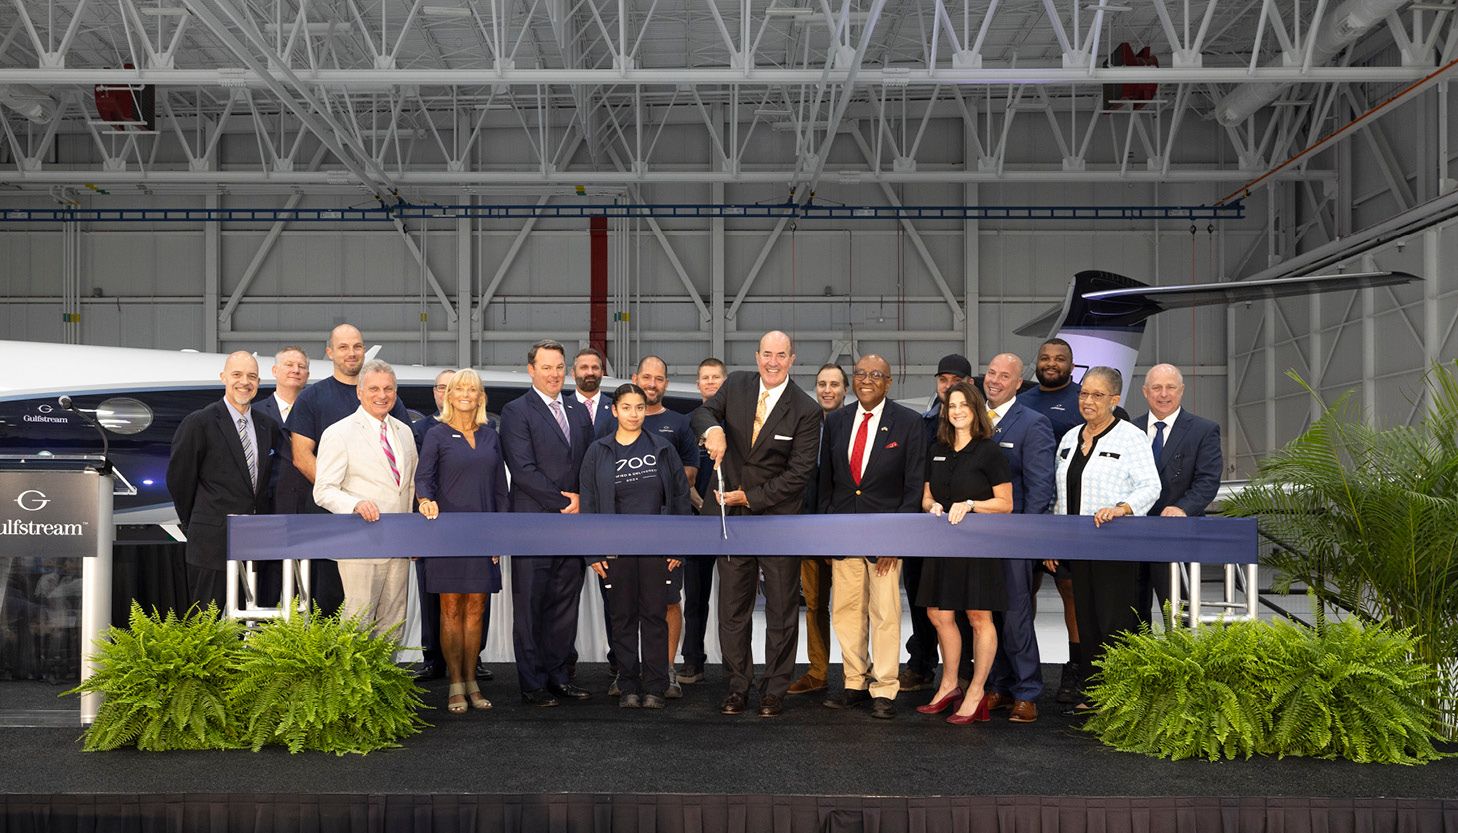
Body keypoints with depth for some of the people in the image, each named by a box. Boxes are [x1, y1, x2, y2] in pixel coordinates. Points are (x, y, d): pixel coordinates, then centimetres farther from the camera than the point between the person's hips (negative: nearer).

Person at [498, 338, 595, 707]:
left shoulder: (579, 411, 16)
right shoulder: (516, 411, -4)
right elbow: (523, 469, -12)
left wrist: (581, 500, 0)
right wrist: (563, 502, -12)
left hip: (573, 524, 6)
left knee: (565, 604, 10)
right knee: (529, 606, 1)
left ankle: (557, 674, 19)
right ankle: (533, 683, 8)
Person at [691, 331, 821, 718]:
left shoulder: (806, 411, -10)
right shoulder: (736, 385, 2)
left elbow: (799, 472, -12)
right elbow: (703, 412, 3)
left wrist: (749, 496, -14)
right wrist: (713, 428, -22)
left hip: (779, 518, -3)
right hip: (733, 516, 3)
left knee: (781, 610, 6)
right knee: (732, 608, 8)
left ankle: (775, 690, 17)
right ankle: (738, 686, 20)